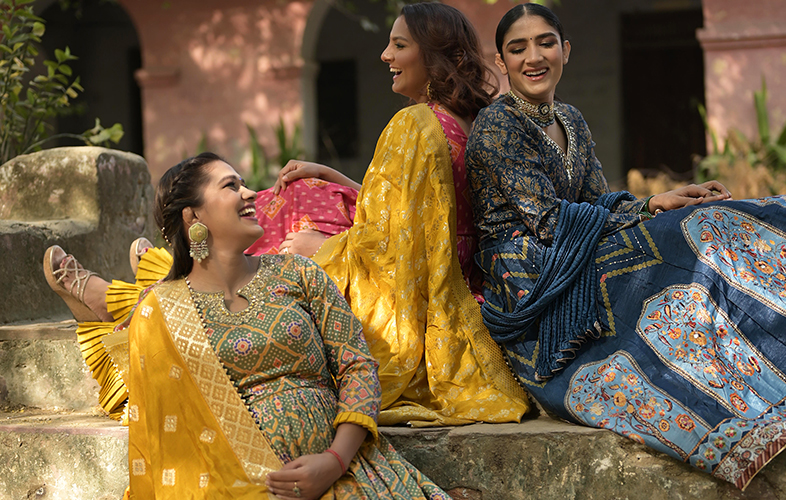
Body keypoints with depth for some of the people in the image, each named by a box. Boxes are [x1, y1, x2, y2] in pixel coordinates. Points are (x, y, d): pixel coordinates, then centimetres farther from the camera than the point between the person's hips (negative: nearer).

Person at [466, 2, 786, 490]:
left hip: (573, 263, 8)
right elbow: (547, 220, -16)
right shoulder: (496, 127, -9)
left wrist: (672, 199, -8)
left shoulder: (571, 121, 17)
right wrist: (652, 207, -18)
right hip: (529, 281, -8)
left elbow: (602, 204, 11)